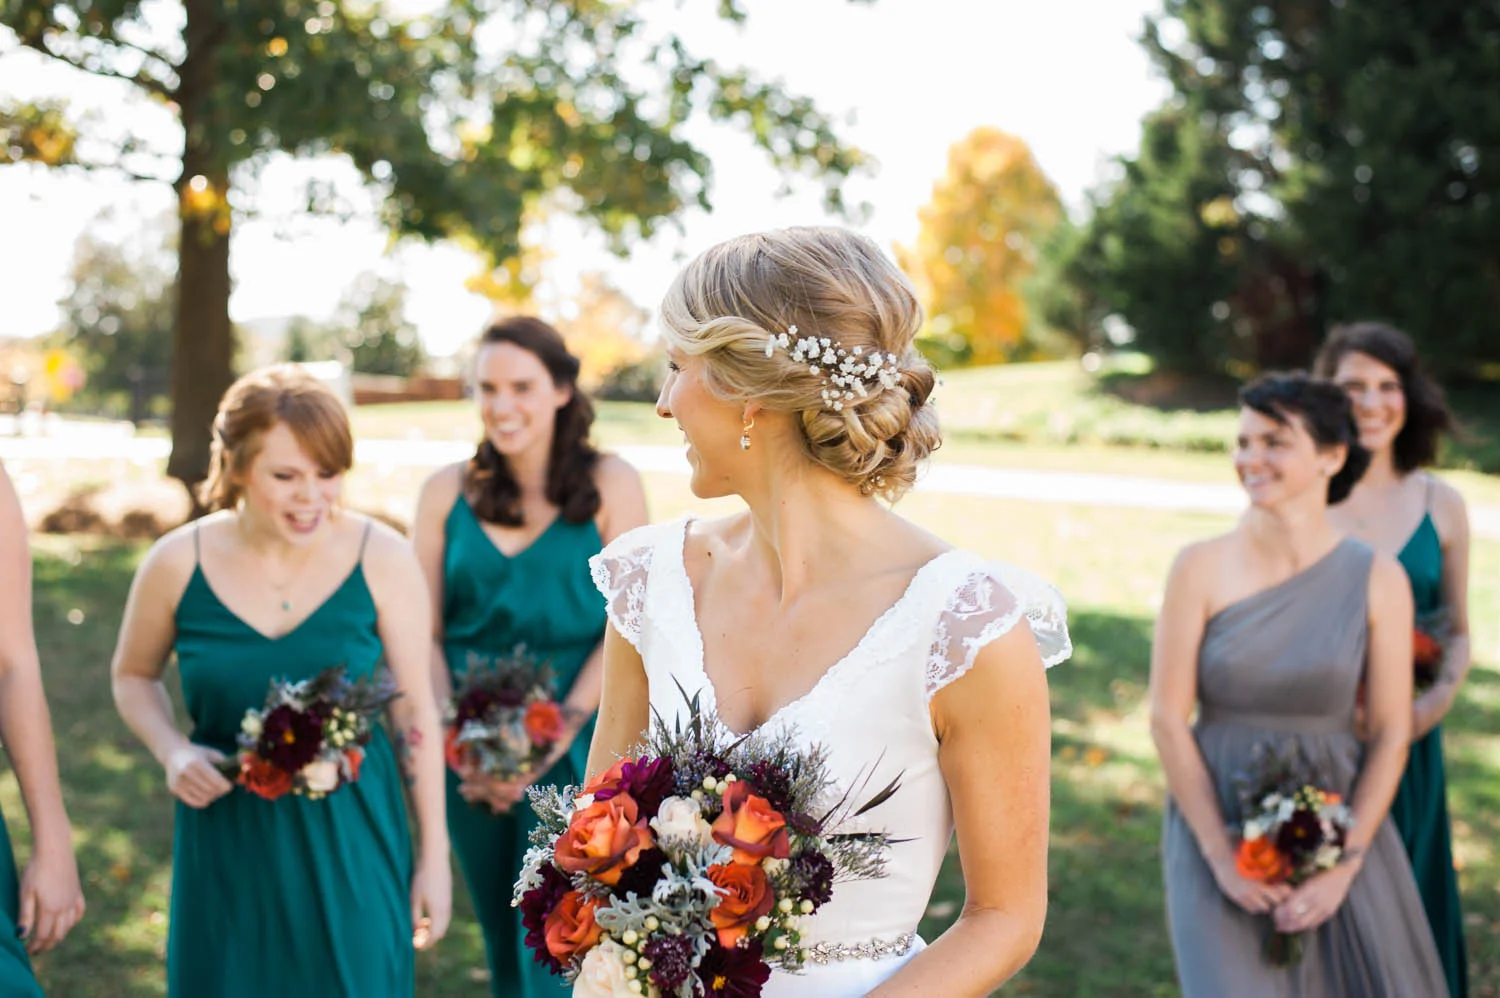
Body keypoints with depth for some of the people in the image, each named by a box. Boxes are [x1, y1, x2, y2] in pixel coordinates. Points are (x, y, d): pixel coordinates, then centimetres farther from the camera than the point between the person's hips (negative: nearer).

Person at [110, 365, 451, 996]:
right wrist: (170, 751, -8)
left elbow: (415, 712, -3)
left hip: (352, 844, -1)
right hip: (228, 846, 1)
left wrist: (435, 855, 0)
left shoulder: (381, 559, -9)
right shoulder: (177, 563, -7)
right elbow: (133, 676, 12)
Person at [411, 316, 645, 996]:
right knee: (503, 937, 12)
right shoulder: (448, 491, 5)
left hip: (573, 742, -3)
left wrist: (558, 733, -15)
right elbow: (424, 632, 4)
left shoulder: (609, 485, -2)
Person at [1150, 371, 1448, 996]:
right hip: (1217, 822, -1)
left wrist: (1344, 864, -9)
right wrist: (1222, 857, -11)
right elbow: (1167, 719, -8)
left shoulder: (1377, 580, -4)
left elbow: (1390, 734, -3)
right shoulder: (1201, 569, -8)